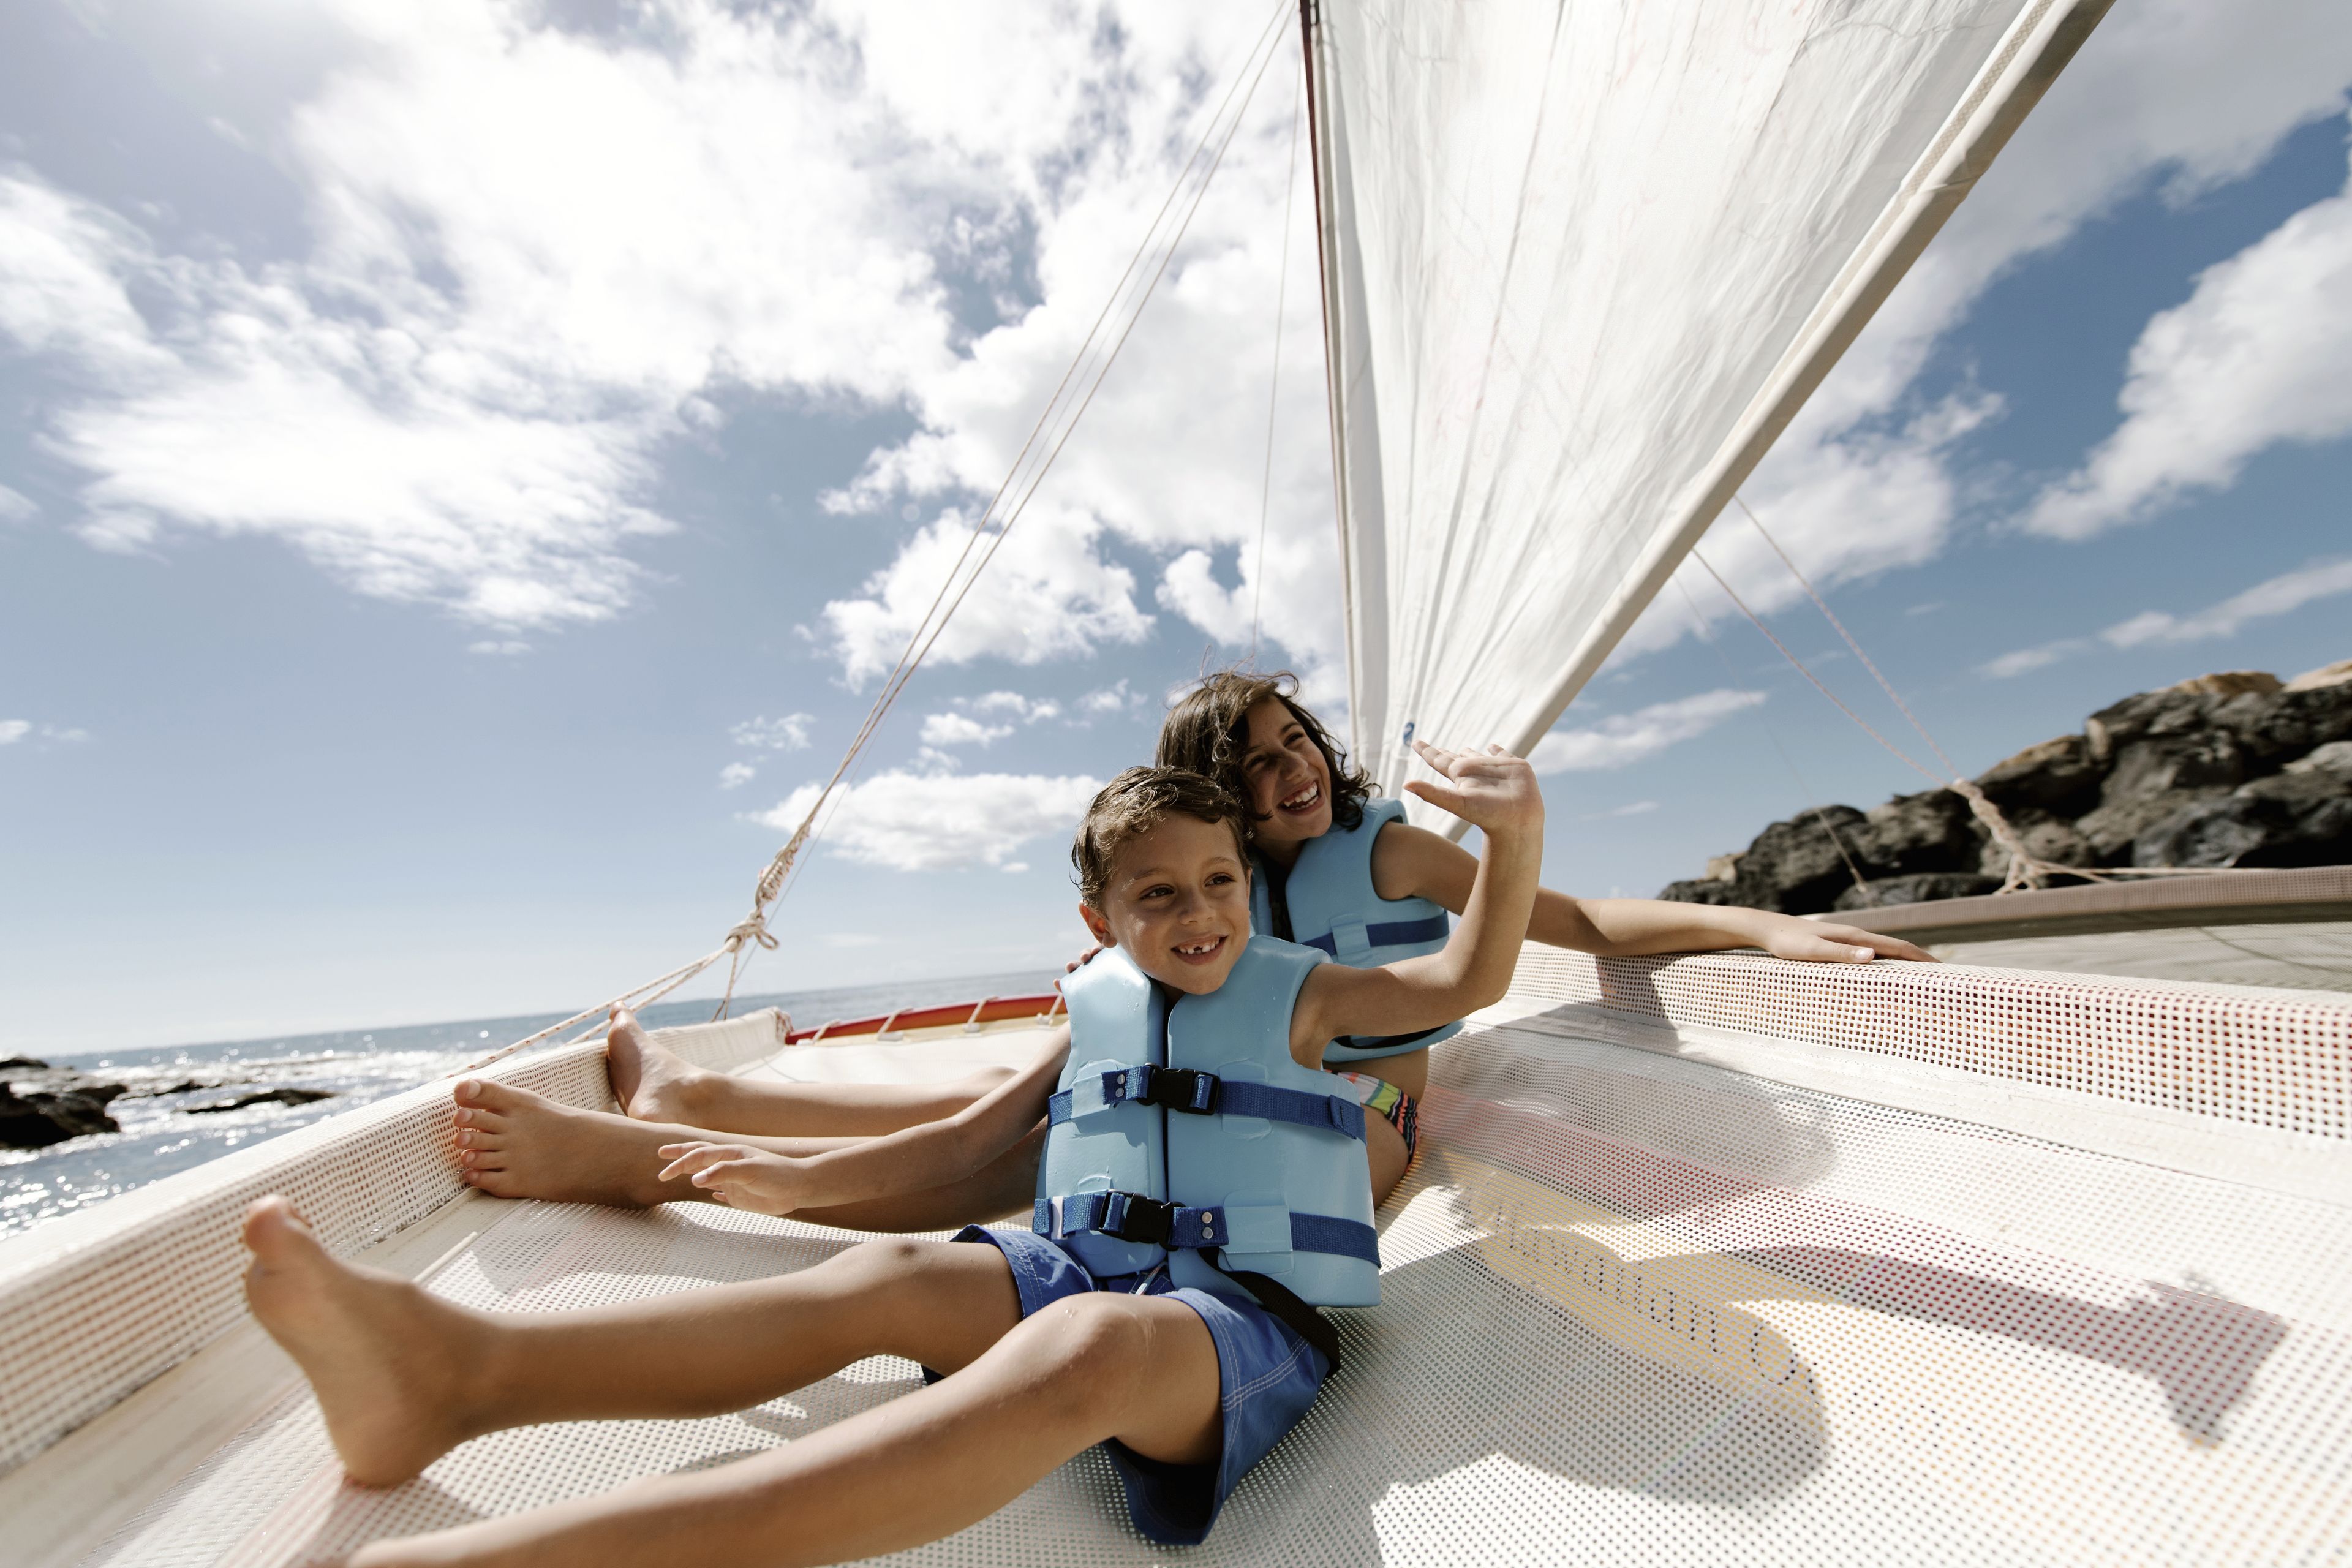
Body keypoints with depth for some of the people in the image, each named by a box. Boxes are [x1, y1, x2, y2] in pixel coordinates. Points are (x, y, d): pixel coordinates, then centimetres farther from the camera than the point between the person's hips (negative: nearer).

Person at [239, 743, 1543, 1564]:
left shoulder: (1298, 991, 5)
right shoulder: (1098, 1008, 11)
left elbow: (1464, 981, -2)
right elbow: (969, 1138, 16)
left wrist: (1514, 831, -16)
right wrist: (807, 1178, 10)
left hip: (1249, 1309, -4)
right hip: (1081, 1267, 4)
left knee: (1096, 1344, -37)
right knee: (884, 1279, -22)